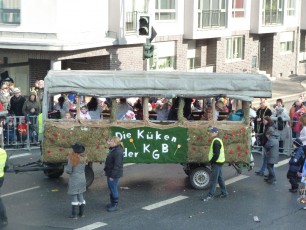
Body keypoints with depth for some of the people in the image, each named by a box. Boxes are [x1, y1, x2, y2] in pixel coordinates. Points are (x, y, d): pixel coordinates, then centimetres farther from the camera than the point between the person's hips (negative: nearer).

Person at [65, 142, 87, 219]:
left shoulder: (72, 158, -20)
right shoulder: (83, 157, -1)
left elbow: (68, 170, -17)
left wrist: (66, 167, 3)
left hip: (74, 180, -6)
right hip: (82, 179, 6)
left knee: (74, 197, 1)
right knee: (81, 196, 14)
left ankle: (74, 214, 4)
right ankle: (81, 213, 19)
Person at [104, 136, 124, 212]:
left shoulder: (118, 152, -22)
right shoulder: (113, 150, 11)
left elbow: (117, 165, -24)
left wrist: (112, 175, -23)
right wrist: (107, 172, 21)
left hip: (114, 174, -10)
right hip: (110, 173, 10)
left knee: (113, 189, -3)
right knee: (111, 188, 19)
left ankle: (115, 205, 6)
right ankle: (112, 203, 31)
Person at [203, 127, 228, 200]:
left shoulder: (216, 141, -18)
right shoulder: (218, 140, 15)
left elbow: (216, 154, -24)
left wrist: (211, 161, -16)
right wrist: (212, 161, 17)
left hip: (216, 163, -11)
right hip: (219, 162, 11)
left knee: (213, 179, -7)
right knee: (220, 178, 17)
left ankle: (211, 195, -5)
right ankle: (224, 192, 23)